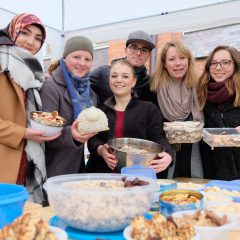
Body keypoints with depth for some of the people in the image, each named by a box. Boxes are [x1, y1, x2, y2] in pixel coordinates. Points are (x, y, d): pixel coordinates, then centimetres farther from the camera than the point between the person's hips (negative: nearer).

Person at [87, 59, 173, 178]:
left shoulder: (149, 109, 10)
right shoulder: (100, 109, 15)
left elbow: (158, 137, 1)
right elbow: (93, 138, 8)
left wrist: (168, 155, -20)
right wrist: (101, 150, -15)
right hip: (103, 172, 1)